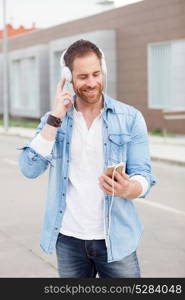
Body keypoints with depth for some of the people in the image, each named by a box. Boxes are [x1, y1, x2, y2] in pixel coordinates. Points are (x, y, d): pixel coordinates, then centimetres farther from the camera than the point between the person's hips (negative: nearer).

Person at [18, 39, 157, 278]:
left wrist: (127, 189, -27)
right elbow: (30, 169, -9)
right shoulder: (54, 120, 2)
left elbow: (143, 175, -5)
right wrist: (55, 119, -15)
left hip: (115, 239, -1)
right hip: (68, 240, 2)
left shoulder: (131, 118, -3)